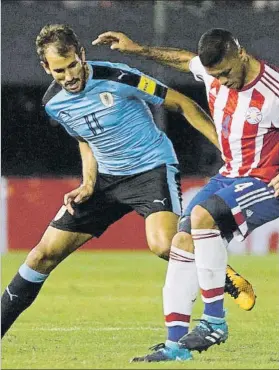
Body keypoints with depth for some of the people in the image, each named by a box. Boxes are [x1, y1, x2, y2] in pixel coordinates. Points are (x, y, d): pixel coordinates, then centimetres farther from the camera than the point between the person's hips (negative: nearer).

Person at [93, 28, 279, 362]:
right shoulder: (212, 71, -4)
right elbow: (184, 59, 21)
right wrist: (139, 50, 19)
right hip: (231, 175, 8)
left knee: (202, 216, -30)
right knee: (183, 240, -4)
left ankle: (215, 321, -22)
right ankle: (175, 343, -1)